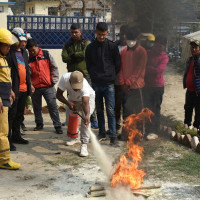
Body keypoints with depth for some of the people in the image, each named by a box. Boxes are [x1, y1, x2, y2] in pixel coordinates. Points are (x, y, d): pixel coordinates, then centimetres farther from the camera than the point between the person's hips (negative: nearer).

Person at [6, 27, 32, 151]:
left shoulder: (24, 52, 16)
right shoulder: (9, 52, -10)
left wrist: (29, 85, 16)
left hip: (24, 89, 8)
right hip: (14, 89, -8)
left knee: (19, 114, 16)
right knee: (11, 114, -6)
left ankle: (16, 136, 28)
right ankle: (8, 140, -1)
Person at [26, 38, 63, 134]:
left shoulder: (46, 54, 0)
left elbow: (54, 67, 5)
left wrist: (53, 80, 0)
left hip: (48, 86, -2)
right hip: (35, 87, 2)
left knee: (53, 106, -3)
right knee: (36, 107, 13)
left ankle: (57, 126, 2)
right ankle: (39, 124, 29)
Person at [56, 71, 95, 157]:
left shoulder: (85, 86, -45)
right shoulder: (64, 78, -35)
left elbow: (85, 103, -58)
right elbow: (59, 94, -24)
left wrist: (87, 115, -75)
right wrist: (68, 103, -39)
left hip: (88, 97, -4)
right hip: (72, 99, 4)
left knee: (85, 120, -25)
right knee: (69, 119, 2)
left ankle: (84, 145, -20)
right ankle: (75, 137, 30)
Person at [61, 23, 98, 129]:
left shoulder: (86, 43, 3)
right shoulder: (67, 44, 13)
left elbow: (85, 54, -17)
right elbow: (64, 58, -2)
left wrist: (73, 55, -8)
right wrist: (78, 57, -11)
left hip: (85, 73, -4)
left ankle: (93, 120, 0)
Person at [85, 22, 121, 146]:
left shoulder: (112, 46, 1)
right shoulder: (90, 47, 6)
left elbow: (118, 64, 5)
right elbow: (88, 65, 13)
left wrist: (112, 76, 4)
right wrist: (94, 76, 6)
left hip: (109, 84, -2)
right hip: (96, 84, 3)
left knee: (110, 110, -6)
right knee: (99, 110, 11)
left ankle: (113, 136, -4)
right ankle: (102, 133, 22)